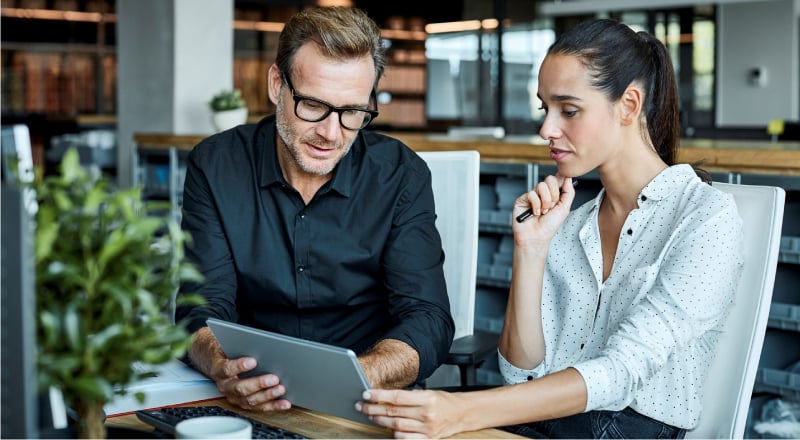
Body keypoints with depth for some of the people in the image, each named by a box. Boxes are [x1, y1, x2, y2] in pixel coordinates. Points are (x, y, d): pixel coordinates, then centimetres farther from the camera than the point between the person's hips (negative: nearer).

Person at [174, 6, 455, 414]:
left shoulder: (401, 176, -4)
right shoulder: (214, 166, -3)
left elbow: (427, 322, -10)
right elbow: (204, 309, -6)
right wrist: (224, 370, -31)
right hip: (252, 407, 0)